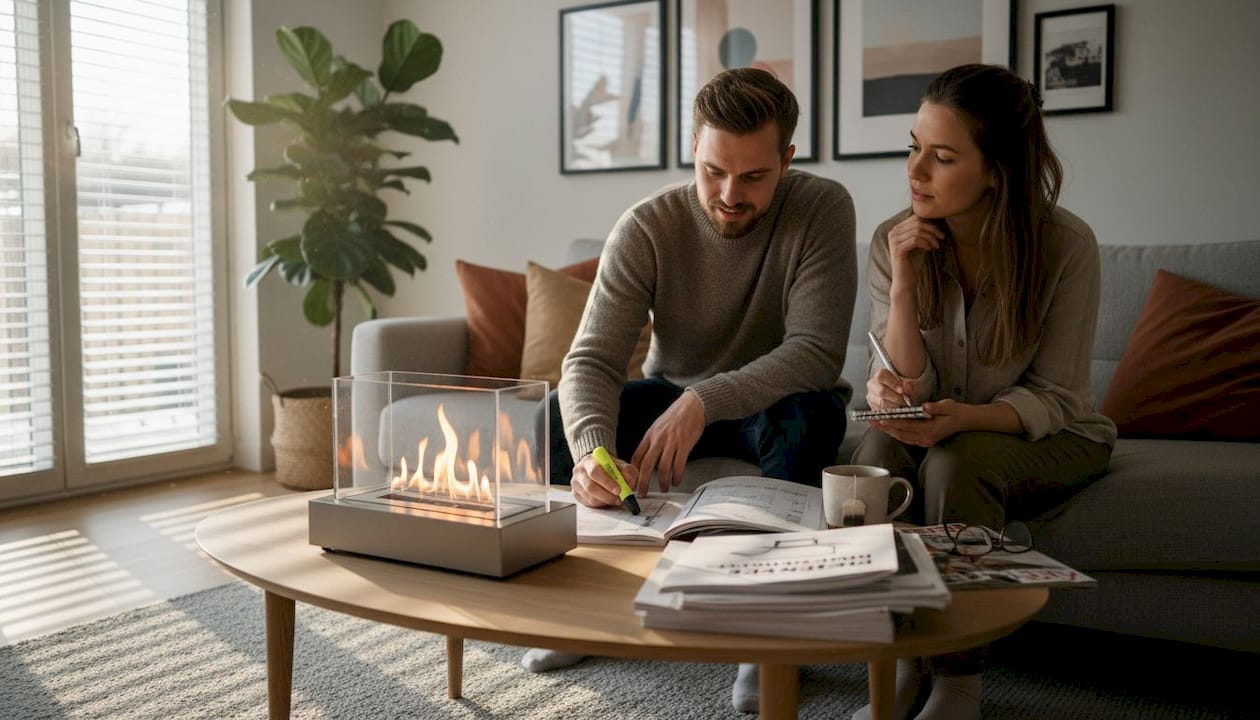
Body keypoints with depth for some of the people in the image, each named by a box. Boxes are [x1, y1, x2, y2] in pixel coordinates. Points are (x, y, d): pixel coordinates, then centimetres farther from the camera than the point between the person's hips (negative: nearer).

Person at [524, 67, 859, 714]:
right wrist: (592, 450, -45)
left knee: (807, 418, -36)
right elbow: (592, 361, -24)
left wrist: (705, 401, -43)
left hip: (774, 400, -2)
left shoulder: (822, 209, -21)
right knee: (554, 416, -20)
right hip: (670, 396, 2)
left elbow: (817, 351, -29)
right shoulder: (646, 228, -17)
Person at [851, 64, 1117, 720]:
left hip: (1050, 437, -2)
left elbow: (1053, 399, -15)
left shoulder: (1066, 245, -19)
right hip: (941, 433, 3)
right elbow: (909, 388, -13)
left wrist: (964, 418, -35)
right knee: (879, 448, -29)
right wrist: (903, 285, -27)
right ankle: (906, 664, -15)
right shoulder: (895, 241, -11)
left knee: (957, 459, -33)